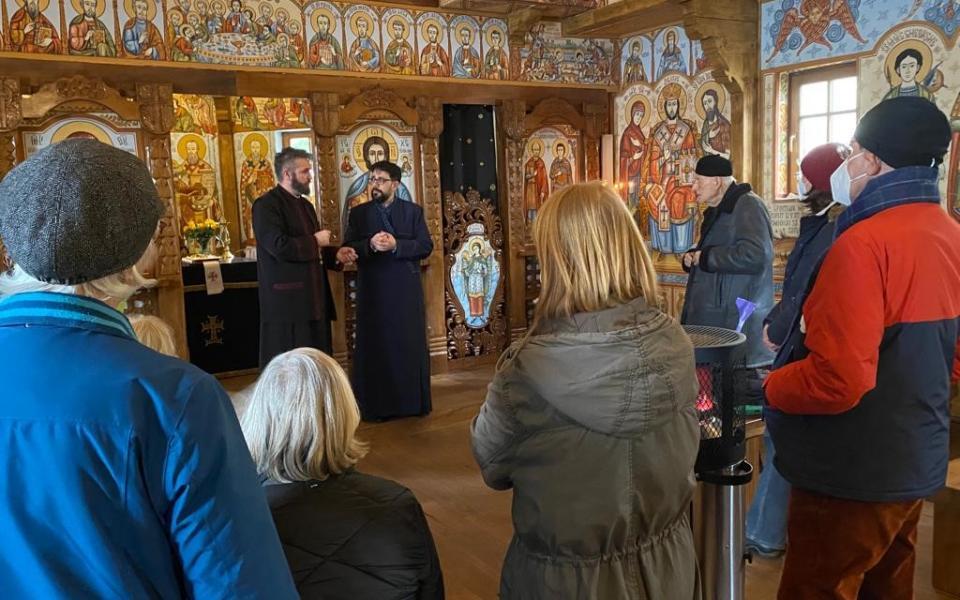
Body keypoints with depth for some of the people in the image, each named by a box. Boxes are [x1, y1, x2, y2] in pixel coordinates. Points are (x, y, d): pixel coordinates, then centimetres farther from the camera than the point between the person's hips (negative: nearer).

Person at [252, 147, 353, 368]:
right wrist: (315, 241, -11)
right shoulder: (266, 205, -10)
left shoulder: (305, 205, 19)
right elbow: (279, 246, -24)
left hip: (314, 299, 9)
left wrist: (334, 255, 7)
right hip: (287, 300, -9)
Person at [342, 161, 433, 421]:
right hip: (373, 291, 0)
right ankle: (376, 406, 9)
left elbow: (426, 246, -4)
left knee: (410, 345, 4)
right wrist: (370, 244, -18)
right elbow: (348, 249, 0)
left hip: (407, 290, 0)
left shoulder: (414, 211, 6)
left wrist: (396, 245, -17)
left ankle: (413, 402, 14)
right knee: (375, 347, 2)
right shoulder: (358, 213, 8)